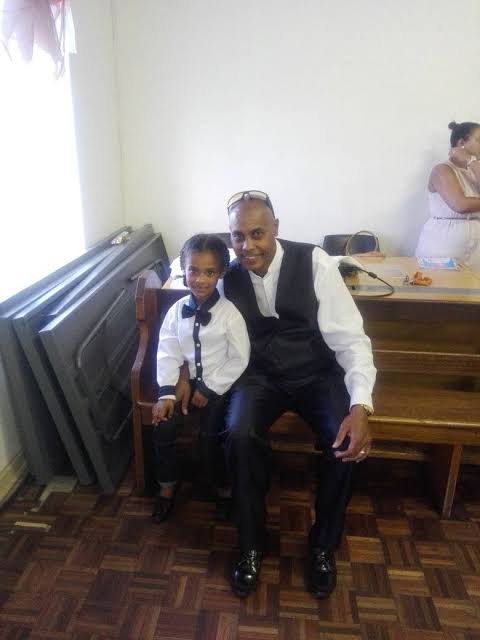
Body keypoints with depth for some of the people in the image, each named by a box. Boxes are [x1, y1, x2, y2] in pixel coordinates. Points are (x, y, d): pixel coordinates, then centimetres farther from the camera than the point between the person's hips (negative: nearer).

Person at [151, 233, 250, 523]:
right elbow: (167, 353, -3)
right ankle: (167, 486, 15)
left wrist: (210, 389, -14)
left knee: (211, 435, -16)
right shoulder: (177, 310, -4)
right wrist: (167, 393, -13)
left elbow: (239, 360, -13)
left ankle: (224, 488, 15)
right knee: (163, 426, -12)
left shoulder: (230, 313, -15)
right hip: (187, 380, 4)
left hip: (219, 385, -3)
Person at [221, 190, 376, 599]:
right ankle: (252, 545, 0)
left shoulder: (315, 263, -17)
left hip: (318, 374, -1)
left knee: (347, 442, -26)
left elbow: (350, 339, -19)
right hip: (261, 375, 2)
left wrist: (360, 406, -32)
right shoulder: (229, 277, -7)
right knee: (240, 435, -27)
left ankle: (323, 545, 4)